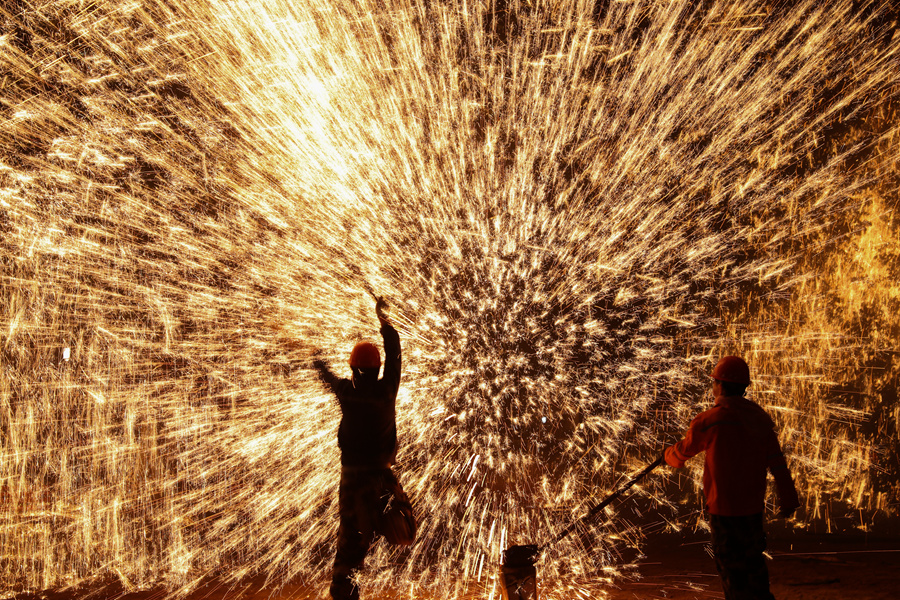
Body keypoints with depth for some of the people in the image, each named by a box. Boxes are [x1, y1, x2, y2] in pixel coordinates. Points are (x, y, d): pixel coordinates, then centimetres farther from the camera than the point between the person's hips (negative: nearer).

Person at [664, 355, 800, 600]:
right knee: (752, 562, 21)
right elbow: (777, 462, 2)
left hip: (725, 509, -6)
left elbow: (683, 452, 3)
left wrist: (669, 455, 25)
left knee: (732, 569, 2)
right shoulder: (759, 417, 3)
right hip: (754, 507, 6)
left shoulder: (709, 421, -14)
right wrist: (788, 498, 7)